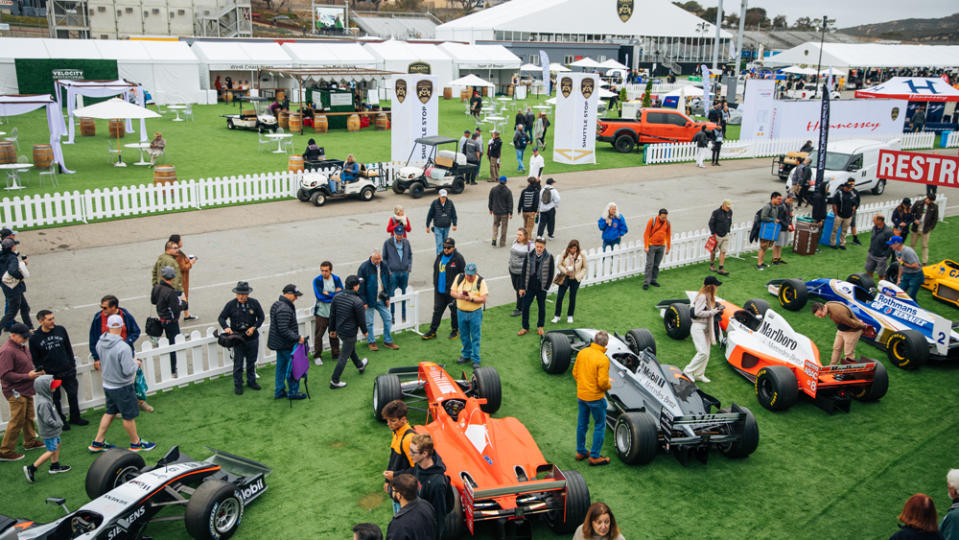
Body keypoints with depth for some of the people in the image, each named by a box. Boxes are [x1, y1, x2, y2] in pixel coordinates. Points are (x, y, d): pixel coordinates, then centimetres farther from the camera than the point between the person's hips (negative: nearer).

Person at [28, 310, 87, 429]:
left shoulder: (61, 330, -1)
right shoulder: (35, 338, -7)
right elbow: (35, 359, 1)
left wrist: (72, 365, 7)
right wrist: (41, 371, -5)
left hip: (67, 372, 2)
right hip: (50, 375, -2)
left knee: (73, 395, 9)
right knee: (55, 399, 8)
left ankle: (75, 418, 27)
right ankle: (61, 421, 25)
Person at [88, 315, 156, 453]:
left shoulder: (100, 343, -5)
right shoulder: (123, 347, -29)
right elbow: (128, 371, -26)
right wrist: (136, 363, -6)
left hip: (107, 385, 7)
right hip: (122, 387, -7)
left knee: (110, 412, 24)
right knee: (129, 416, 10)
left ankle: (97, 443, 31)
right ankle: (136, 443, 26)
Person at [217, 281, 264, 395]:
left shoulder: (254, 303, -4)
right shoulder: (231, 304, -8)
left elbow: (261, 317, 5)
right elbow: (221, 318, 0)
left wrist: (254, 327, -10)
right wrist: (226, 327, -19)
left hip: (252, 338, 2)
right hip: (238, 338, -2)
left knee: (251, 361, 15)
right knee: (238, 363, 2)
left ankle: (251, 381, 32)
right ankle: (238, 385, 15)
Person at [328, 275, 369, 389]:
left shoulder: (336, 297, -4)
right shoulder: (357, 301, -23)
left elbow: (332, 315, 5)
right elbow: (361, 319, -14)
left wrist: (332, 329, 17)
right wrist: (365, 331, 3)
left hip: (339, 331, 7)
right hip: (350, 333, -7)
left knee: (351, 349, 30)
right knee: (344, 356, 3)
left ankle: (360, 366, 54)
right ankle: (334, 382, 8)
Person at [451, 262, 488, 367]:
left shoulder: (480, 281, -11)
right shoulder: (459, 278, -1)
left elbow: (483, 299, -14)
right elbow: (452, 292, 3)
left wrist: (471, 299, -26)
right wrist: (459, 296, -17)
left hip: (475, 313, -4)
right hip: (461, 312, 4)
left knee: (475, 337, 2)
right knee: (464, 336, 15)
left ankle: (476, 359, 11)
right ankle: (466, 355, 33)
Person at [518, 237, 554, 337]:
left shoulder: (549, 257, -7)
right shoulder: (529, 256, -4)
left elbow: (551, 273, -1)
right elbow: (524, 272, 0)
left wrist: (546, 286, -6)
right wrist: (522, 287, -2)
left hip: (541, 288, -1)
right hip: (529, 287, 1)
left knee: (541, 307, 12)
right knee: (525, 306, 2)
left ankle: (540, 327, 29)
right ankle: (525, 328, 16)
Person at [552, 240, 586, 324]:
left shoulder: (581, 255, -7)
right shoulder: (564, 253, -7)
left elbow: (584, 268, 1)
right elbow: (559, 265, -3)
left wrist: (578, 276, -11)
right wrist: (565, 271, -20)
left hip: (575, 279, 0)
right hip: (565, 278, 0)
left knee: (572, 298, 8)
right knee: (559, 297, -2)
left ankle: (570, 316, 23)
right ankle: (557, 316, 9)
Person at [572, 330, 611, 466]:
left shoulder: (582, 352, -2)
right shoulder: (603, 359, -22)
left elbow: (575, 372, 6)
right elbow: (603, 382, -23)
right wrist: (608, 386, -2)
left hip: (581, 394, 7)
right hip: (595, 397, -7)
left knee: (582, 424, 19)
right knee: (600, 426, 9)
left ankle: (580, 452, 32)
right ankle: (594, 457, 14)